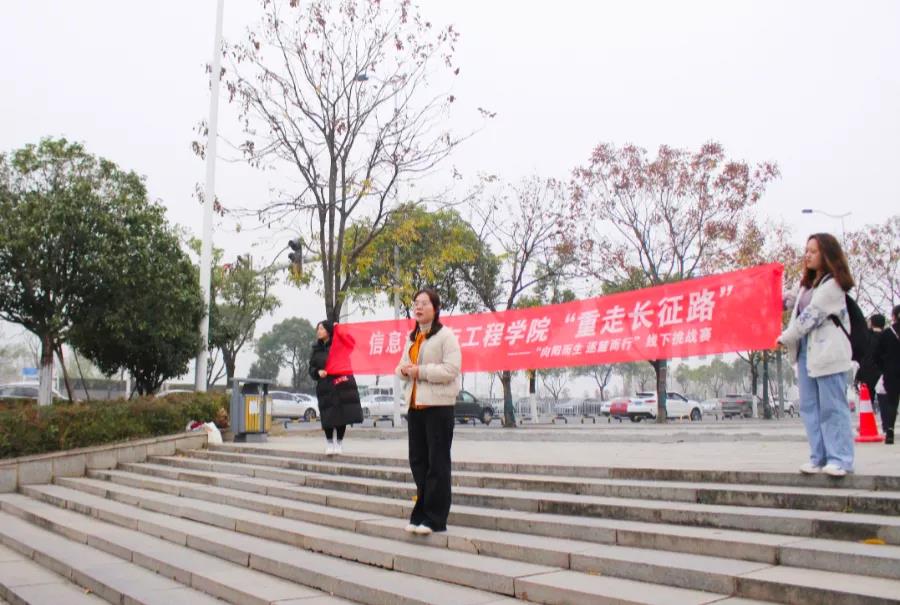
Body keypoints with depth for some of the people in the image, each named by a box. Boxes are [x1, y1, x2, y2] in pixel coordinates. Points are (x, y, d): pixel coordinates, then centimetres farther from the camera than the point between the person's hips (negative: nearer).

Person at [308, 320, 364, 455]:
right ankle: (329, 442, 16)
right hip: (326, 387, 1)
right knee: (328, 416, -3)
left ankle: (339, 442, 16)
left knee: (343, 413, 0)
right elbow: (311, 369, 12)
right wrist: (318, 372, -10)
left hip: (343, 385, -1)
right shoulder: (316, 349, 11)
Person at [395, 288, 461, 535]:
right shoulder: (412, 337, 19)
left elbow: (451, 370, -15)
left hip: (438, 406, -8)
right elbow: (401, 367, 23)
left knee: (437, 463, -3)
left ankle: (435, 518, 3)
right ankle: (420, 514, 19)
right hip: (414, 405, 8)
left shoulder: (445, 335, -6)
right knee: (417, 461, 10)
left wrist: (420, 371, -15)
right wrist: (404, 370, 0)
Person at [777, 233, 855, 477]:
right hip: (806, 350, 8)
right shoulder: (807, 284, 20)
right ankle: (819, 457, 8)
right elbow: (798, 313, 16)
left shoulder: (832, 284, -6)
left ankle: (840, 459, -3)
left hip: (827, 352, -8)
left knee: (832, 407, -7)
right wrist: (790, 338, -1)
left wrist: (785, 337, -4)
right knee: (809, 407, 5)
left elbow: (811, 315, -10)